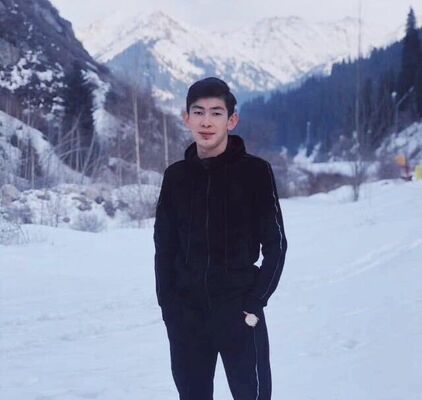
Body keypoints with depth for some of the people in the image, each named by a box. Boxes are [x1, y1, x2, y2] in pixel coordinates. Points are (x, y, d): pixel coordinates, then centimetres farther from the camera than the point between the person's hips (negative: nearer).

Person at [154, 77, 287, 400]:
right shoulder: (176, 177, 6)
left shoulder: (255, 172, -4)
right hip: (186, 317, 4)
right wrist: (168, 306, 1)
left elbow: (275, 245, -3)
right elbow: (165, 249, 9)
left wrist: (255, 303, -9)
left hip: (239, 314, -3)